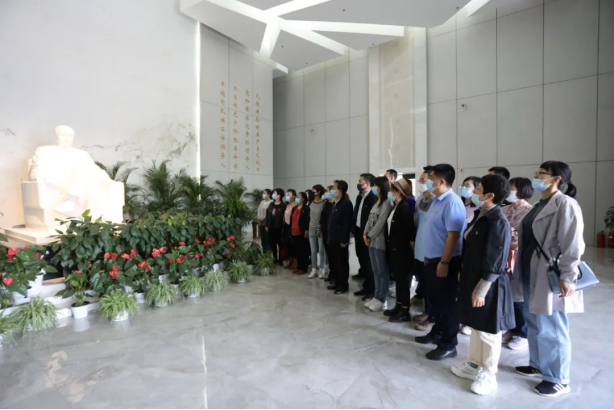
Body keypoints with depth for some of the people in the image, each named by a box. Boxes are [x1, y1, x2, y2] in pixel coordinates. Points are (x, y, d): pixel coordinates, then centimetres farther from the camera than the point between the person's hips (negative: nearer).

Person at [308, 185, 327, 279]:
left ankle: (322, 270, 12)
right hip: (312, 229, 5)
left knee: (321, 251, 1)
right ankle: (314, 270, 17)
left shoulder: (324, 203, -9)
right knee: (313, 251, 8)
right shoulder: (311, 203, 6)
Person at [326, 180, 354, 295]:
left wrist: (343, 240, -20)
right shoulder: (336, 203, 16)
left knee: (342, 263, 1)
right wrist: (330, 237, 15)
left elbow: (347, 223, -18)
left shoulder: (346, 203, -13)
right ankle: (338, 283, 27)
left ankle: (344, 285, 12)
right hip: (333, 239, 9)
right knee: (334, 262, 14)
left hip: (340, 240, -9)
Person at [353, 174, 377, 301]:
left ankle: (372, 290, 12)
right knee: (363, 261, 15)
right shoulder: (359, 197, 14)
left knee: (368, 262, 0)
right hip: (359, 233, 8)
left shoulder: (373, 197, -13)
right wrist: (354, 229, 7)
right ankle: (366, 287, 27)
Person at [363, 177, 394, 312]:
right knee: (376, 271, 14)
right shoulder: (375, 202, 17)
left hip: (380, 242, -8)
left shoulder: (387, 203, -10)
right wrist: (365, 234, 0)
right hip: (372, 241, 8)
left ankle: (382, 300, 10)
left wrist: (370, 236, -10)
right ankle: (376, 297, 23)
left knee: (383, 272, 2)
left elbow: (381, 223, -16)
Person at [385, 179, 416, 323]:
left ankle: (405, 312, 12)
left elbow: (411, 231, -18)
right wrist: (391, 245, 12)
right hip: (395, 248, 9)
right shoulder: (396, 207, 10)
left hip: (402, 249, -9)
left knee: (403, 279, 1)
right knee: (398, 278, 17)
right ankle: (399, 306, 29)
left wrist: (411, 248, -14)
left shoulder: (405, 207, -17)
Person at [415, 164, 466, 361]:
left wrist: (444, 262, -22)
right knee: (436, 299, 20)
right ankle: (437, 332, 37)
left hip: (445, 261, -9)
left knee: (447, 302, 4)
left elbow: (453, 235, -22)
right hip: (432, 259, 9)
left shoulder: (452, 202, -19)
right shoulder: (437, 200, 10)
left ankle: (448, 345, 18)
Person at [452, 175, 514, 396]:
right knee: (476, 326, 21)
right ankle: (474, 365, 38)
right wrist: (463, 272, 16)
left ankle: (488, 375, 27)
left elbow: (495, 262, -21)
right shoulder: (481, 215, 5)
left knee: (488, 331, 9)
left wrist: (481, 290, -18)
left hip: (488, 285, -9)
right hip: (473, 279, 9)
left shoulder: (498, 222, -22)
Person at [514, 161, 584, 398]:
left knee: (551, 329, 4)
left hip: (550, 277, -8)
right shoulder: (539, 205, 13)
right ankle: (539, 365, 36)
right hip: (531, 275, 9)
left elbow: (573, 245, -17)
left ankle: (559, 380, 21)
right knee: (535, 324, 19)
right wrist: (521, 268, 16)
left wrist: (567, 277, -18)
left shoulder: (565, 204, -13)